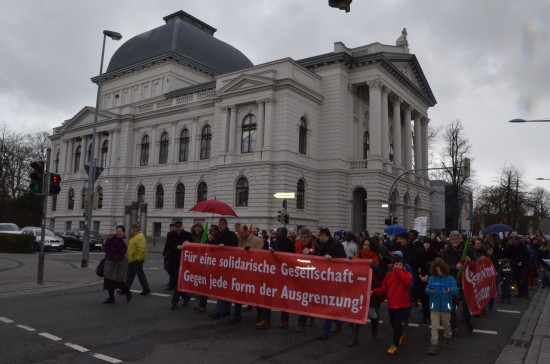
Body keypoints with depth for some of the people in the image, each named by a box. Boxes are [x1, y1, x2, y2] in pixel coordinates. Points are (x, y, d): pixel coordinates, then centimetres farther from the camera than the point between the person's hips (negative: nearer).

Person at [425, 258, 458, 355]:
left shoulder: (450, 279, -4)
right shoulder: (431, 279, -1)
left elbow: (456, 289, -14)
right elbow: (427, 289, -8)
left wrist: (450, 290, -36)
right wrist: (429, 291, -32)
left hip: (446, 306, 0)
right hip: (434, 306, 0)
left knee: (446, 324, 18)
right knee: (434, 326, -2)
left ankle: (447, 339, 43)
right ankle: (434, 345, 1)